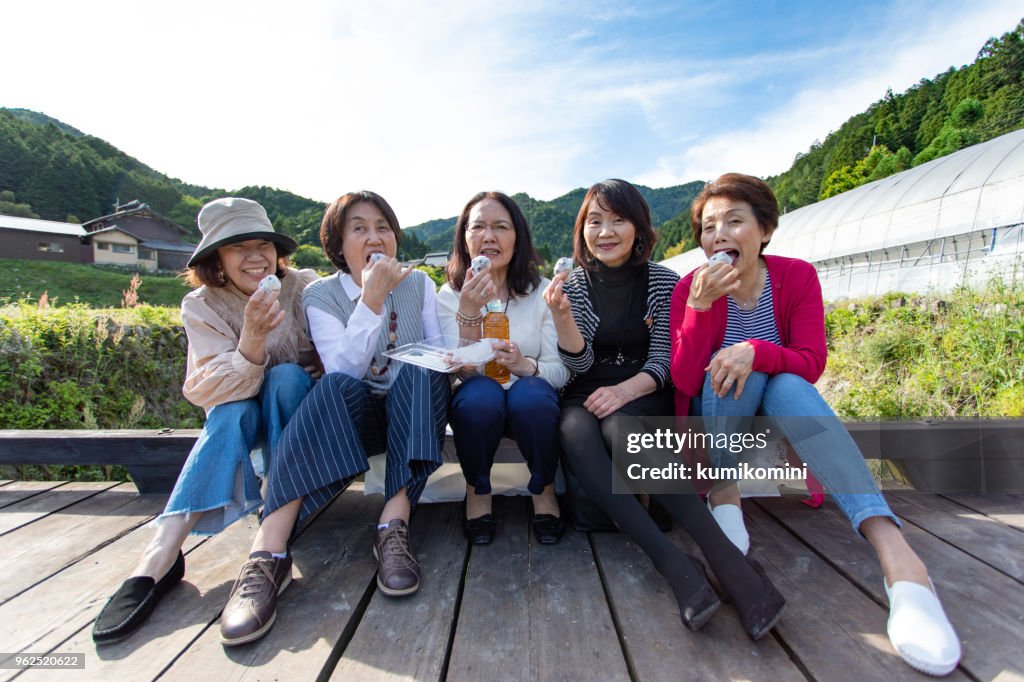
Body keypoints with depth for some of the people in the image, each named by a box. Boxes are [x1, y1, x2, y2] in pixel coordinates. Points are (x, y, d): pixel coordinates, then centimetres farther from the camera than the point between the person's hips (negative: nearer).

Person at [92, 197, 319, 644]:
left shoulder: (305, 287, -12)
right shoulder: (202, 306, -11)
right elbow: (206, 391, -24)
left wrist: (324, 371, -27)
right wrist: (252, 341, -40)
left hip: (303, 413, 0)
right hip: (240, 422, 0)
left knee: (286, 377, -29)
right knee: (233, 411, -31)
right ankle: (160, 556, -32)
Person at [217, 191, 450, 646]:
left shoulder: (419, 284, 7)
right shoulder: (320, 295, 1)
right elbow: (344, 369, -14)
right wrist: (371, 300, -22)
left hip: (414, 409, 2)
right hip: (351, 414, -1)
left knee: (420, 372, -30)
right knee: (335, 387, -33)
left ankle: (394, 523, -35)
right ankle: (270, 551, -37)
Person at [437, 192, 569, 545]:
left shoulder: (542, 291, -3)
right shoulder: (449, 295, -2)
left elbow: (562, 371, -7)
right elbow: (464, 373, -13)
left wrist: (525, 365, -28)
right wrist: (469, 312, -27)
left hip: (532, 404, 0)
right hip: (477, 406, 0)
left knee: (530, 393, -33)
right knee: (481, 394, -33)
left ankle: (544, 490, -5)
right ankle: (477, 490, -4)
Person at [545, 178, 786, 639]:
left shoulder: (663, 282, 1)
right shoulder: (573, 285, 5)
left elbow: (663, 361, -5)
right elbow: (579, 364, -4)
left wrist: (624, 391, -25)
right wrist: (561, 314, -22)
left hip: (646, 397, -1)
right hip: (588, 397, 2)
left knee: (617, 427, -36)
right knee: (576, 433, -33)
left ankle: (727, 559, -38)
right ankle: (675, 565, -38)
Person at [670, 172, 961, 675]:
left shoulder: (798, 277, -5)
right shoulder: (690, 287, -11)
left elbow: (811, 364, -14)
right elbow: (685, 382, -18)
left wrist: (757, 351, -34)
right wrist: (699, 305, -31)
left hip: (779, 412, 1)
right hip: (714, 419, -1)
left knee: (786, 383, -31)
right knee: (735, 363, -28)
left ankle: (897, 556, -42)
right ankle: (724, 495, -27)